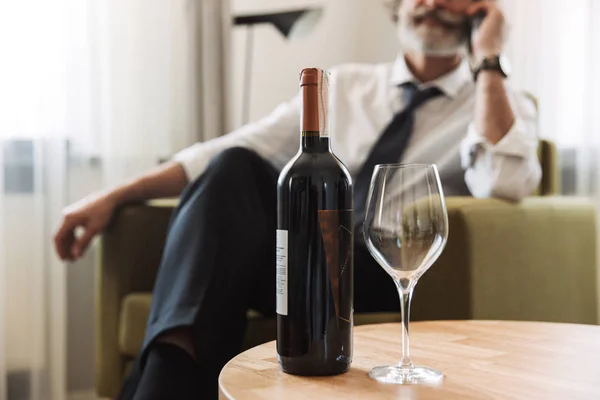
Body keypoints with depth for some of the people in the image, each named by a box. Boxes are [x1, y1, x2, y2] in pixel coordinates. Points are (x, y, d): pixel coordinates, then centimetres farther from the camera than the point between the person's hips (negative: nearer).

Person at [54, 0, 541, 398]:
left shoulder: (501, 104, 6)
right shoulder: (344, 86, 16)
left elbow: (504, 184, -18)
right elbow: (236, 148, 7)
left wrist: (488, 59, -10)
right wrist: (114, 197, -1)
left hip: (387, 278, -3)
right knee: (236, 167, -25)